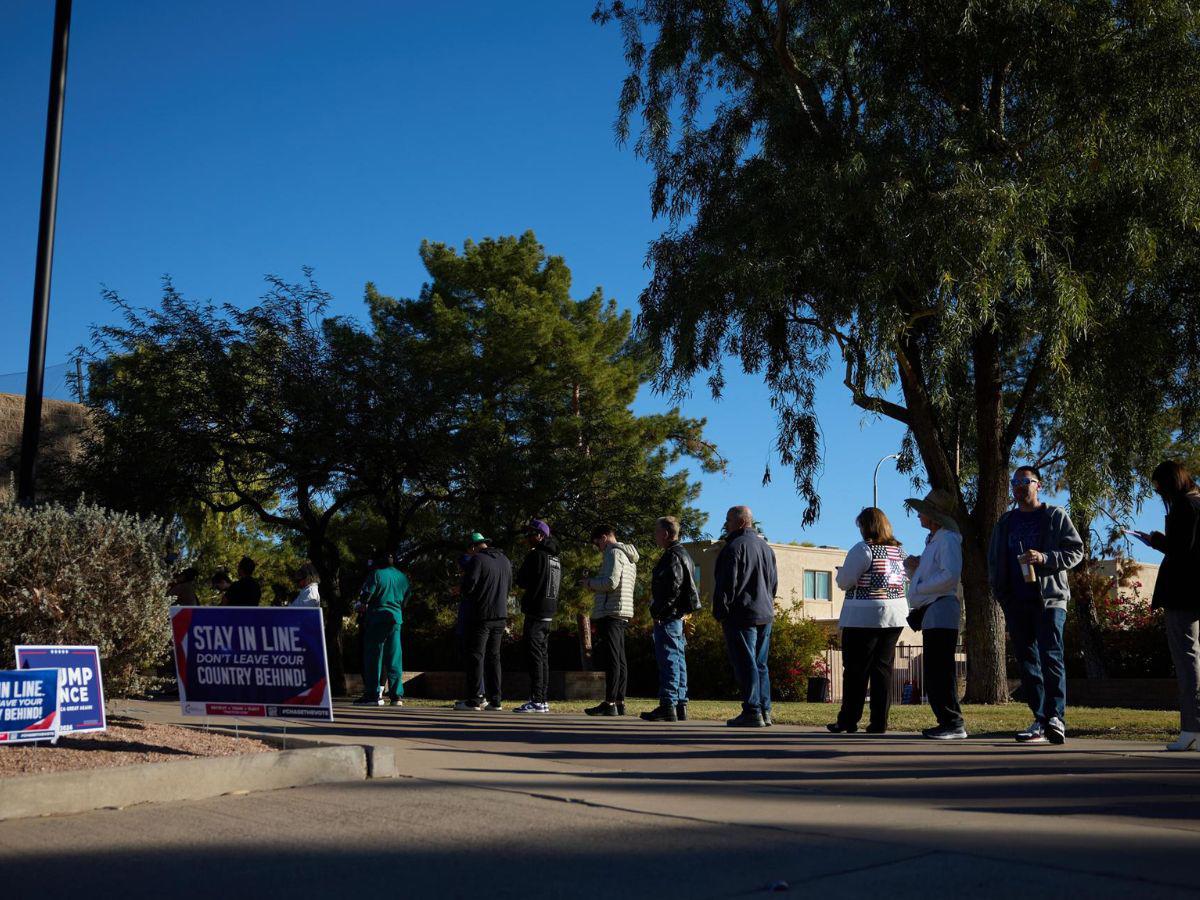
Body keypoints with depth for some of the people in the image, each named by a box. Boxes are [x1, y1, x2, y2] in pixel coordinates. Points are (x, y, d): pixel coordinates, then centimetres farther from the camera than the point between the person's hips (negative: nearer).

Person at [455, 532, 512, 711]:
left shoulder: (477, 559, -11)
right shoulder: (505, 560, 12)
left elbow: (468, 587, -16)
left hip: (481, 616, -7)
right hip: (501, 616, 7)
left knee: (476, 656, -2)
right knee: (493, 656, 11)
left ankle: (475, 700, -4)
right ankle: (495, 700, 9)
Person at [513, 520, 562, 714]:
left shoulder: (535, 555, -11)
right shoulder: (556, 559, 14)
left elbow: (521, 581, -7)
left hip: (535, 613, -8)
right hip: (549, 612, 8)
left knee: (535, 656, -8)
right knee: (543, 656, 12)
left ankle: (537, 701, -10)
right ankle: (544, 700, 13)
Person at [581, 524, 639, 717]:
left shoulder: (614, 553, -7)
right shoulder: (629, 557, 23)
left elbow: (611, 582, -18)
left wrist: (590, 583, -3)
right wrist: (595, 586, 17)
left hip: (610, 612, -10)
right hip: (622, 614, 10)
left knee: (611, 659, -11)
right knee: (620, 659, 9)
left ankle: (609, 703, -11)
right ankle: (620, 702, 11)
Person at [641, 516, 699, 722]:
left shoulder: (673, 556, -13)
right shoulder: (682, 554, 19)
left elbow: (674, 587, -22)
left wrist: (658, 612, -19)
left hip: (668, 618, -11)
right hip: (678, 615, 11)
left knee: (668, 660, -10)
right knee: (678, 660, 11)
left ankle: (668, 706, -10)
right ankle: (680, 705, 15)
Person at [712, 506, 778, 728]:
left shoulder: (735, 546, -11)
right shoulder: (766, 547, 17)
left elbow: (727, 583, -15)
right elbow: (774, 582, 20)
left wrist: (720, 612, -9)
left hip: (741, 616, -8)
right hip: (765, 615, 8)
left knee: (746, 665, -6)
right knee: (761, 665, 12)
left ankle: (752, 712, -8)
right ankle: (765, 711, 12)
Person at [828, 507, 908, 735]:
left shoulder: (863, 549, -11)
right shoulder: (899, 550, 9)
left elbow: (844, 582, -9)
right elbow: (904, 579, 16)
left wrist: (841, 572, 13)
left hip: (864, 617, -6)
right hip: (895, 616, 6)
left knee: (856, 670, 1)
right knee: (883, 668, 7)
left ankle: (848, 720, 5)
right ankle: (879, 722, 5)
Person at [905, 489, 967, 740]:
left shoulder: (948, 540, -9)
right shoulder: (932, 541, 22)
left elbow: (950, 576, -22)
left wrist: (919, 587, -14)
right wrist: (913, 568, 8)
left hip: (941, 609, -11)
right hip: (930, 614, 11)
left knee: (941, 671, -12)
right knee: (933, 672, 11)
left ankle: (954, 724, -10)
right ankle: (947, 722, 16)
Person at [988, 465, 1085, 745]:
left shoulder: (1055, 516, 6)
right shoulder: (1005, 522, 19)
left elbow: (1075, 551, 0)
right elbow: (994, 561, 22)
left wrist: (1044, 558, -15)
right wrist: (1001, 595, 11)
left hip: (1050, 599, -5)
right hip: (1017, 603, 5)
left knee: (1050, 657, -15)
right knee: (1027, 662, 4)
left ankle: (1056, 718, -20)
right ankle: (1041, 722, 7)